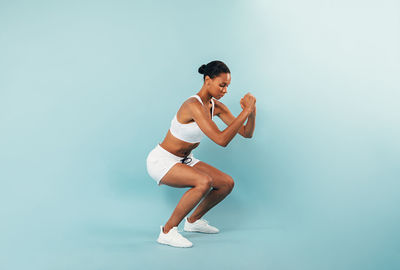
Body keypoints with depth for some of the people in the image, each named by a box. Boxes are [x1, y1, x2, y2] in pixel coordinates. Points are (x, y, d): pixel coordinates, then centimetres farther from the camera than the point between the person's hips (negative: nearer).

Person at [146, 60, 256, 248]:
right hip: (161, 161, -9)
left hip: (184, 160, 9)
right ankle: (167, 231, -16)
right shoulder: (194, 105, -28)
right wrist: (245, 111, -32)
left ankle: (193, 220, 23)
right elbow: (221, 140, -34)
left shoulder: (216, 106, -1)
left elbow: (247, 133, -1)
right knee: (204, 181, -32)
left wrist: (252, 112, -18)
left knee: (227, 183, 1)